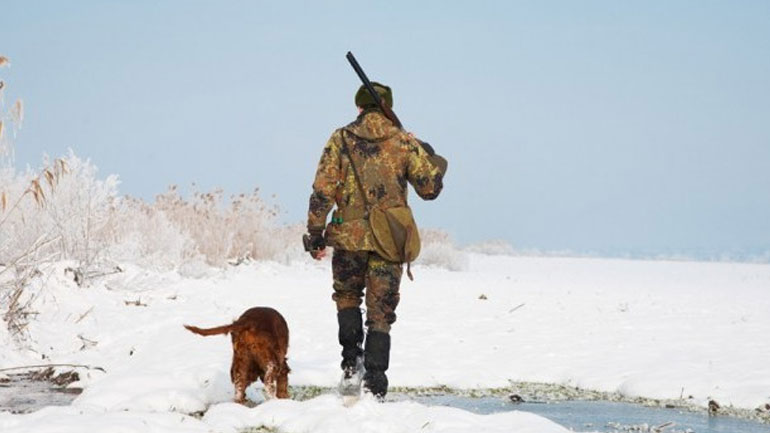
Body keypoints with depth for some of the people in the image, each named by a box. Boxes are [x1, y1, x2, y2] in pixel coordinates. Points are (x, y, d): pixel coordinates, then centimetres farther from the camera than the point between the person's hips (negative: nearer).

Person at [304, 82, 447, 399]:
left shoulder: (341, 140, 0)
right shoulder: (404, 142, 1)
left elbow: (323, 191, -4)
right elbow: (429, 188, 4)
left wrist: (315, 234, 2)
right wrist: (436, 160, 23)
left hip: (348, 236, 0)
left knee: (347, 297, 24)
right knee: (381, 313, 6)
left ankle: (351, 363, 8)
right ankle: (375, 385, 0)